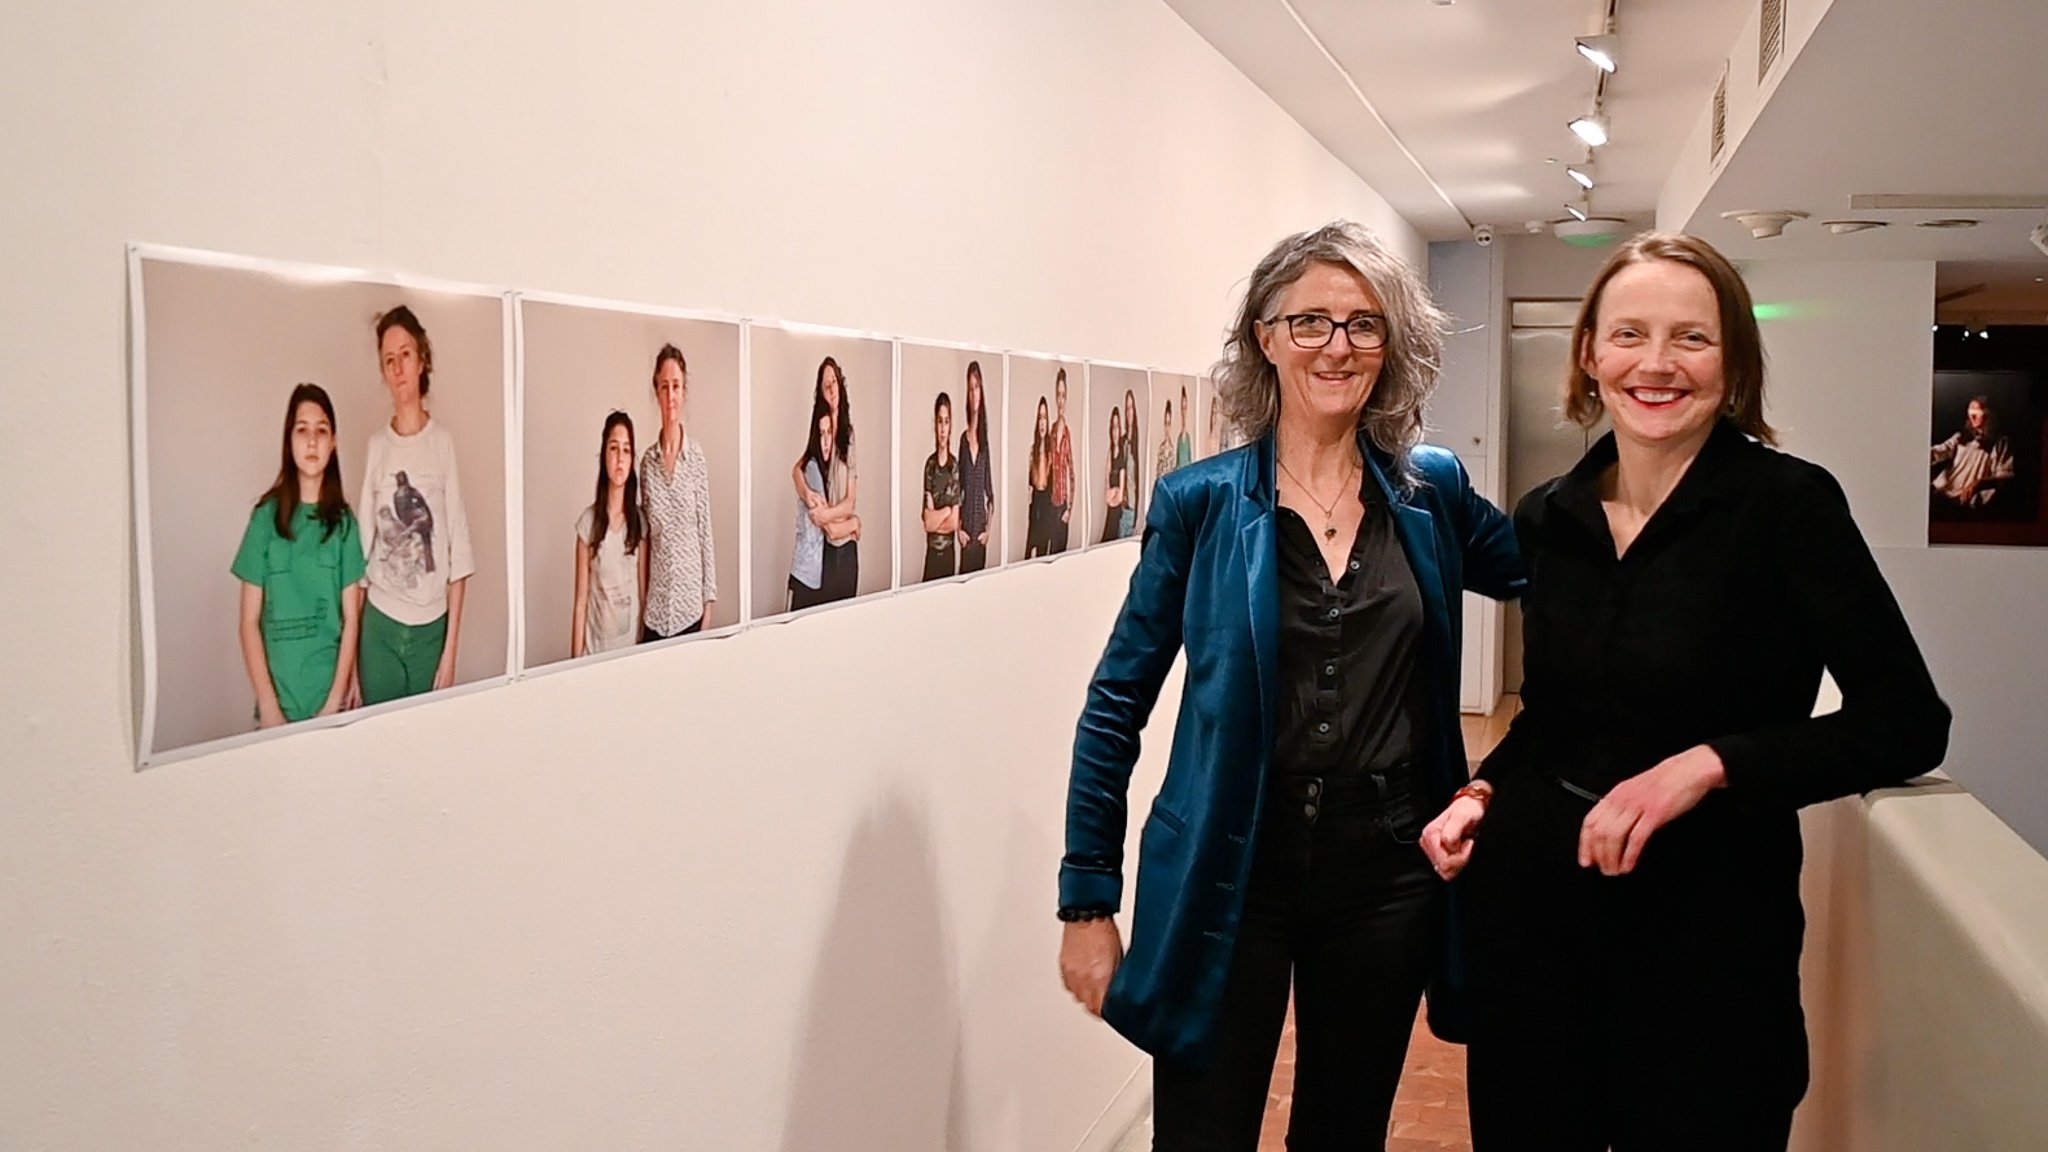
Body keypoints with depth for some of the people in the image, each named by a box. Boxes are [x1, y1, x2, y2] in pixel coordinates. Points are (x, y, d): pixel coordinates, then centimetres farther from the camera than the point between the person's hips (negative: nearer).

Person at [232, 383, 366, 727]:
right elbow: (250, 621, -1)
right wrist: (268, 706, -10)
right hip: (279, 698, -1)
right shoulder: (266, 516, -1)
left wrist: (334, 703, -9)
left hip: (330, 698, 1)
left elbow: (351, 619, 0)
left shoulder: (343, 521, 3)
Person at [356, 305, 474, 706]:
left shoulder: (443, 441, -3)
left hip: (431, 623, -1)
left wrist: (451, 647, -6)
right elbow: (362, 543, 5)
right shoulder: (376, 445, 2)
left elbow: (459, 550, -3)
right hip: (380, 624, 1)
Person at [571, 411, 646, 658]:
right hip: (596, 645, -2)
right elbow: (580, 600, -3)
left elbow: (644, 593, 6)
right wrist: (576, 659, -5)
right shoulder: (588, 521, -5)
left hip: (632, 644, 2)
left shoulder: (640, 520, 2)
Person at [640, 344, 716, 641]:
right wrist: (640, 604, 7)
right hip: (655, 609, 2)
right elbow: (644, 537, 9)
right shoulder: (647, 461, 4)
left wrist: (709, 601, -3)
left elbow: (706, 531, 0)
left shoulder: (697, 455, -2)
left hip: (690, 604, -2)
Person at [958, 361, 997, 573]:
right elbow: (957, 490, 2)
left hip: (981, 525, 1)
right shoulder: (963, 439, 1)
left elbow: (990, 492, 4)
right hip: (966, 524, -1)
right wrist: (958, 528, -5)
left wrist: (988, 528, -5)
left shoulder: (985, 440, 2)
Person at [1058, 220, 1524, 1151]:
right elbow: (1116, 706, -2)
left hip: (1387, 873, 3)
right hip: (1231, 872, -2)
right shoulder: (1201, 502, -5)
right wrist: (1088, 900, -4)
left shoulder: (1433, 493, 2)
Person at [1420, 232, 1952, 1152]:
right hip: (1529, 907, 4)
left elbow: (1907, 721, -13)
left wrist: (1707, 764, -22)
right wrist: (1483, 794, 0)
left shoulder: (1787, 503, -10)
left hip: (1706, 927, -4)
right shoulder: (1548, 518, 4)